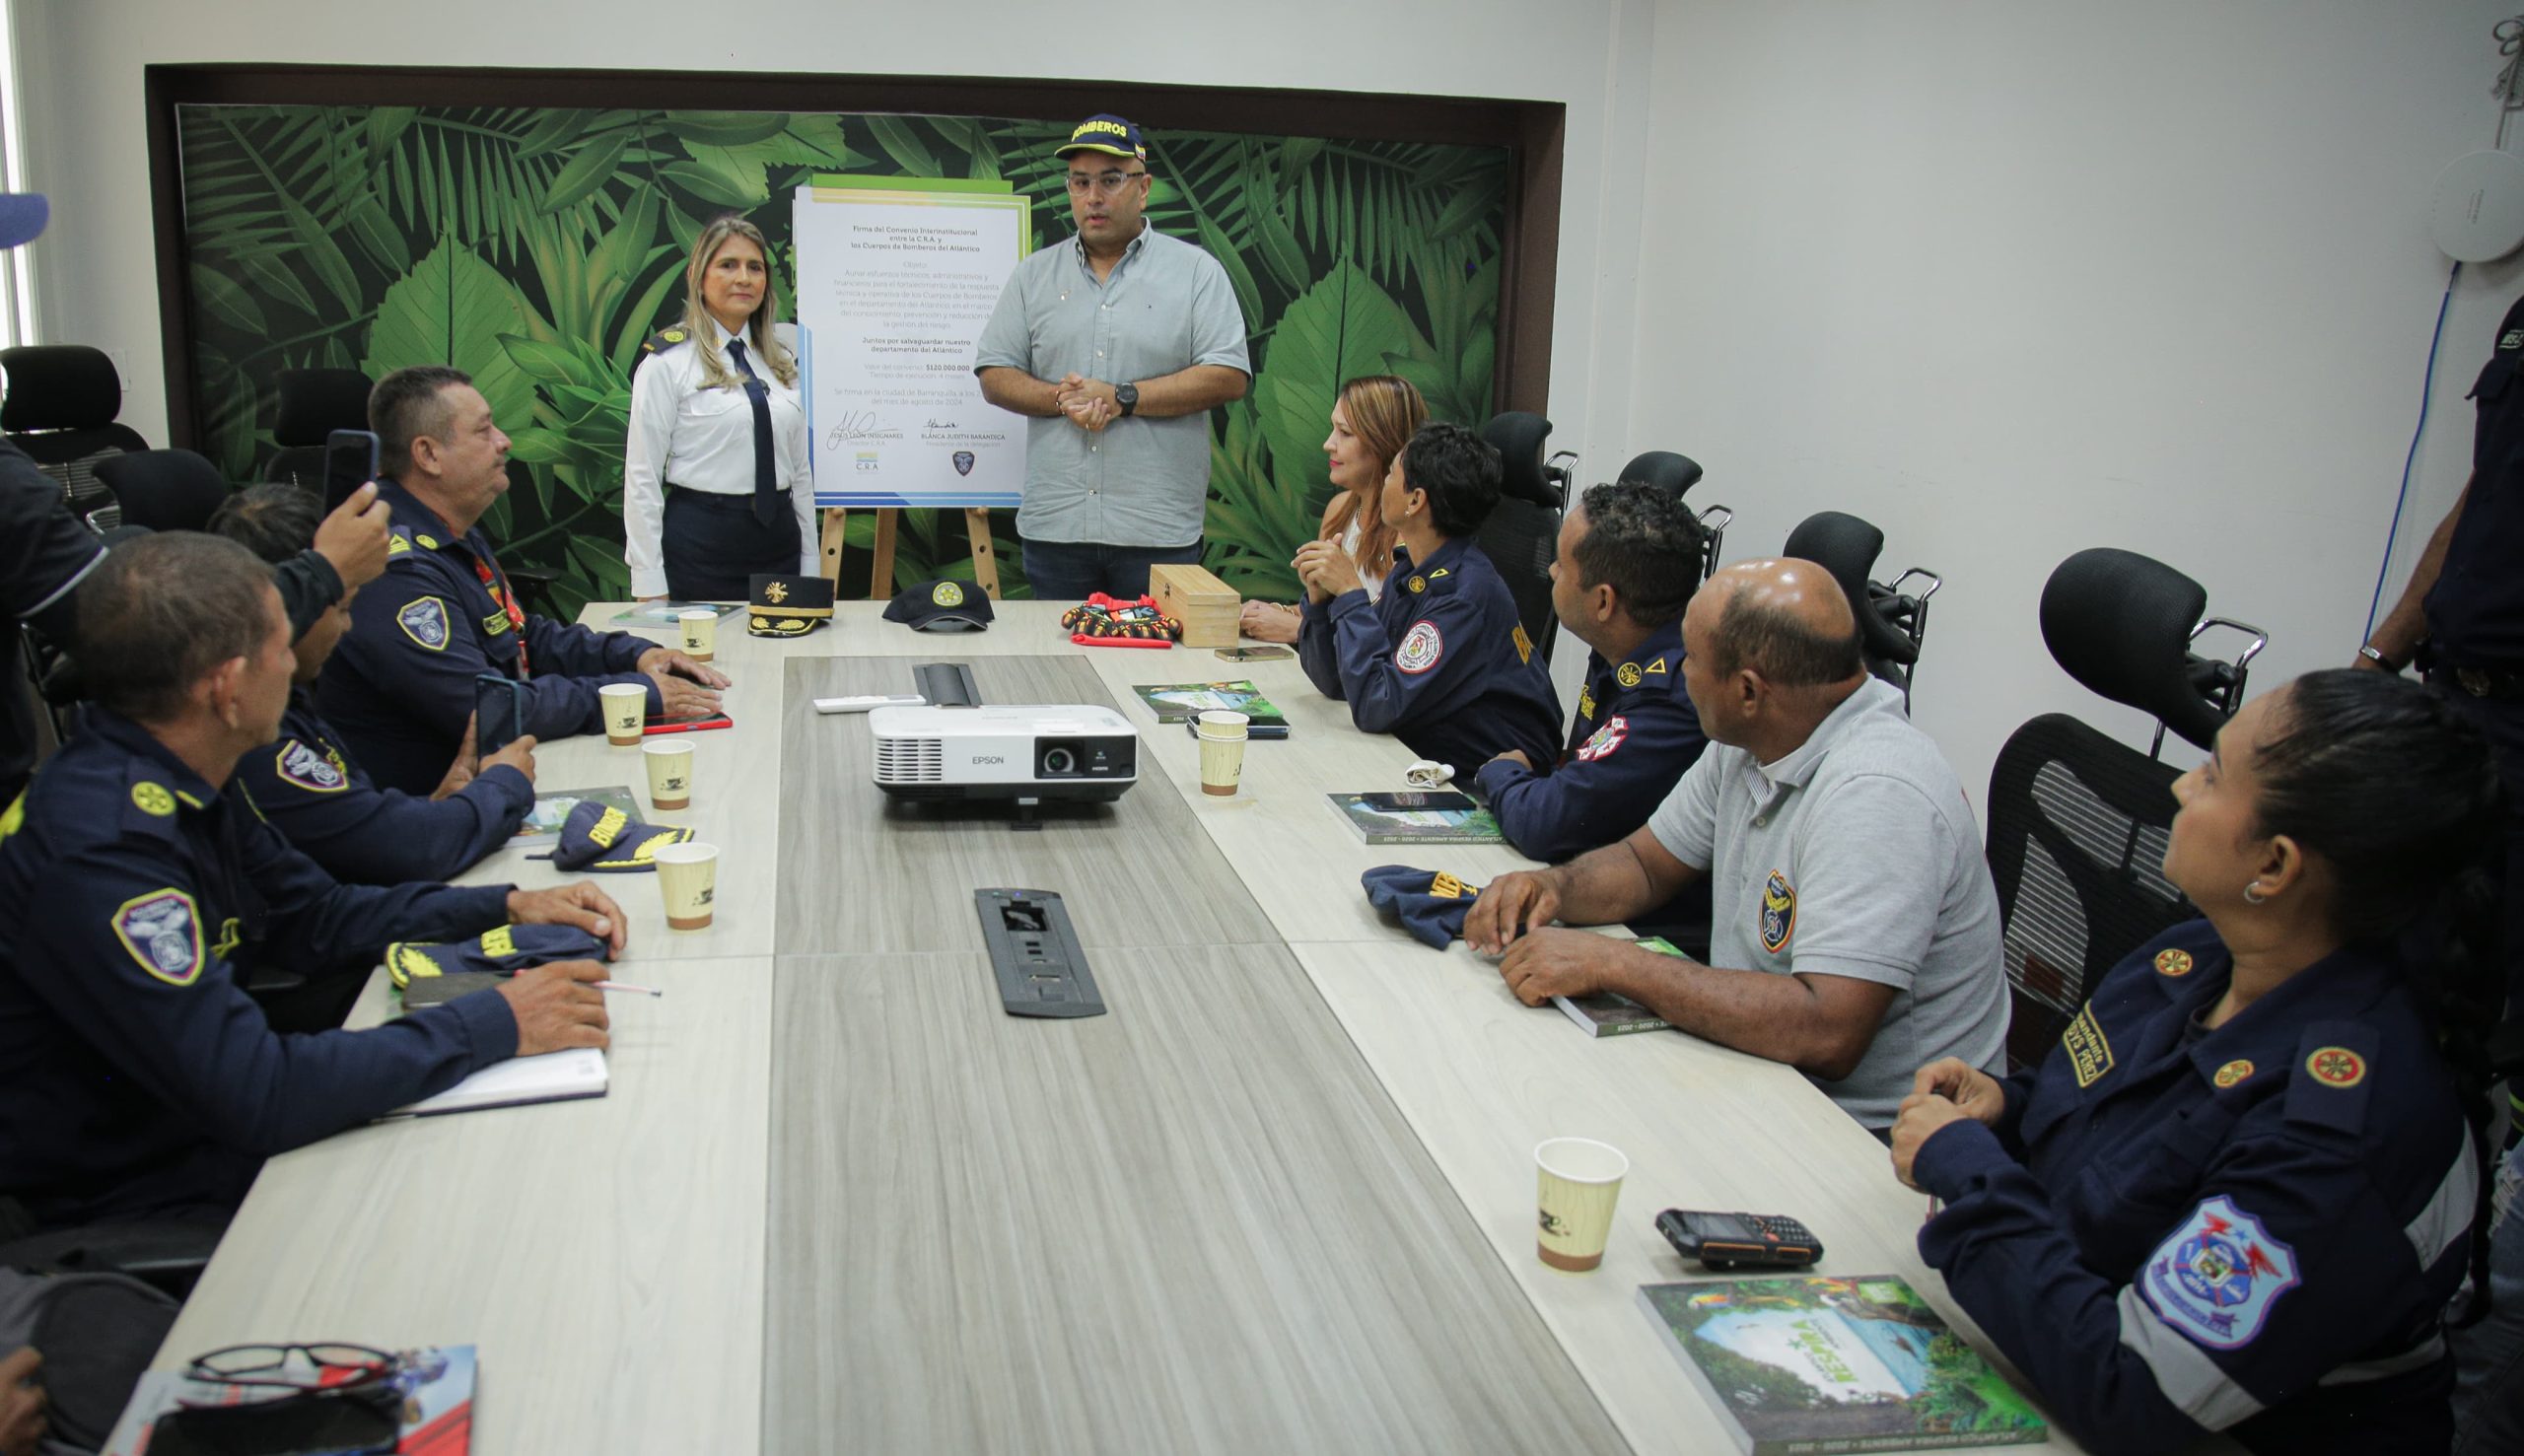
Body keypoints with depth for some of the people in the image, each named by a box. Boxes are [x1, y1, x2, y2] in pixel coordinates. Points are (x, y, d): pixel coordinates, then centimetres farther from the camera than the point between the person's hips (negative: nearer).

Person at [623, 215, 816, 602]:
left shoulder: (782, 359, 11)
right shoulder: (667, 362, -5)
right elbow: (641, 477, -7)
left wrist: (810, 567, 10)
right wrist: (650, 587, -11)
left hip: (779, 540, 5)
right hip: (700, 540, -5)